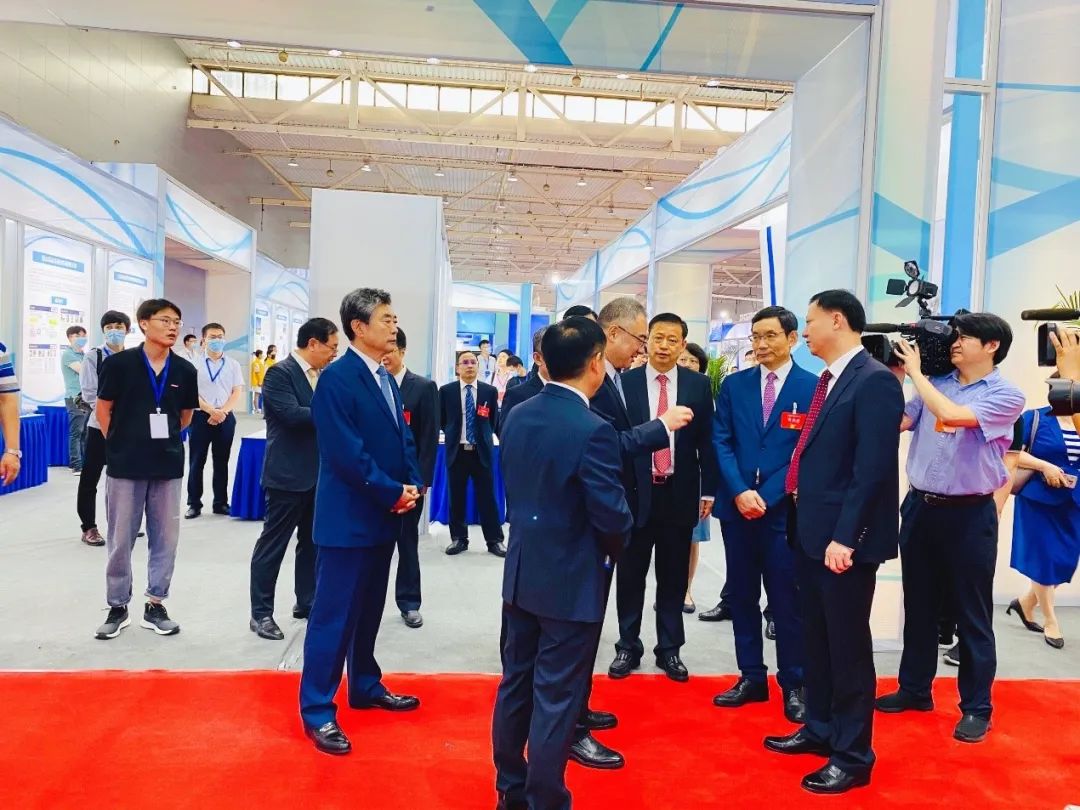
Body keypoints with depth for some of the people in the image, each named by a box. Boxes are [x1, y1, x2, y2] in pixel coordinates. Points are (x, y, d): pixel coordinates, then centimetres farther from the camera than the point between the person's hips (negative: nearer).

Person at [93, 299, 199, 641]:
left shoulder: (185, 370, 0)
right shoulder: (119, 363, -7)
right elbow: (103, 410, 2)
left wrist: (164, 441, 12)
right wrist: (122, 444, 6)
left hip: (168, 465, 2)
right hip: (125, 465, -2)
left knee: (165, 538, 7)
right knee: (120, 540, 7)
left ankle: (155, 605, 20)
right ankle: (118, 607, 21)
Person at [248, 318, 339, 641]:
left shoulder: (323, 375, 10)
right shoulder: (280, 372, -12)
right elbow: (292, 414, -23)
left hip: (318, 473, 8)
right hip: (288, 473, -8)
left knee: (312, 541, 16)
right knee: (273, 543, 1)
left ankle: (306, 602, 29)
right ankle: (261, 612, 10)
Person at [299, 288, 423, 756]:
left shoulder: (387, 380, 13)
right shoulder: (336, 378, -15)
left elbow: (403, 438, 15)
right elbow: (347, 453, -21)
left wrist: (412, 485, -1)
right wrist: (393, 493, -16)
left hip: (384, 516, 9)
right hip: (348, 518, -8)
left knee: (368, 611, 19)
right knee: (334, 616, 0)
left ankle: (366, 687, 33)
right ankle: (318, 711, 10)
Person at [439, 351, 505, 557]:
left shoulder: (490, 391, 2)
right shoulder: (446, 391, 1)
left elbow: (494, 421, 11)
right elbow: (441, 420, 10)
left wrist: (483, 435, 7)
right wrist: (453, 434, 8)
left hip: (482, 451, 0)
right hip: (457, 451, 0)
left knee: (487, 496, 2)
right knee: (456, 497, 6)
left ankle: (494, 540, 10)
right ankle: (459, 539, 18)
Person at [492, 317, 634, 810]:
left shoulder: (518, 417, 0)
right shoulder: (592, 430, -22)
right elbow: (612, 516, -20)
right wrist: (616, 547, 1)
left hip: (522, 572, 7)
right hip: (571, 582, -7)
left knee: (516, 683, 18)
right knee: (556, 698, 6)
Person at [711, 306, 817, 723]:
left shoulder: (813, 387, -2)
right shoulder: (734, 384, 7)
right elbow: (721, 442, 3)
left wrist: (767, 495, -12)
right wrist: (740, 491, -11)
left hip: (785, 509, -3)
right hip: (737, 506, 4)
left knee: (787, 600, 4)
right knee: (742, 596, 11)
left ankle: (794, 685, 18)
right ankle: (751, 677, 24)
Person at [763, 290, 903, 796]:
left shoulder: (874, 381, -15)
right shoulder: (828, 380, 13)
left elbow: (872, 469, -20)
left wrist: (845, 537, -22)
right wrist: (800, 517, 12)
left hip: (842, 538, -9)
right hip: (810, 531, 9)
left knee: (848, 646, 4)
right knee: (816, 640, 19)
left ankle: (853, 756, 19)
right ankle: (820, 729, 35)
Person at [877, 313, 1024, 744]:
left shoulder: (1006, 395, -8)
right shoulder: (935, 384, 7)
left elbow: (952, 415, -23)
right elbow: (895, 422, 2)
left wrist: (915, 372, -14)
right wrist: (896, 374, -1)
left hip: (969, 514, -5)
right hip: (920, 506, 5)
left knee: (972, 614, 5)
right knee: (919, 605, 16)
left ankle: (976, 707, 19)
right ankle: (915, 688, 30)